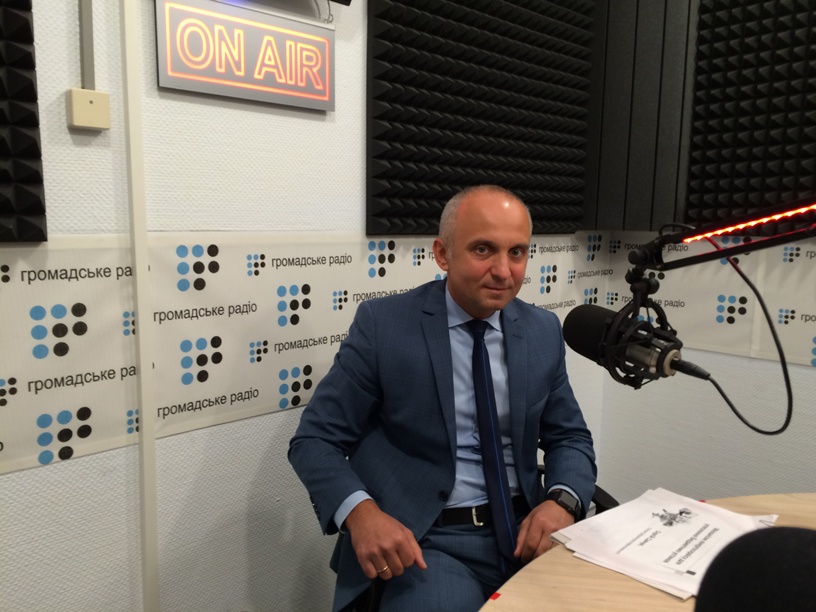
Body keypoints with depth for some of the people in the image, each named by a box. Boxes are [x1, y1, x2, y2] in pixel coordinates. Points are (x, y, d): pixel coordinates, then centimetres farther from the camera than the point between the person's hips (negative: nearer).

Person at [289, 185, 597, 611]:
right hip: (423, 543, -4)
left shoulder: (543, 332, 4)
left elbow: (569, 438, 11)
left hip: (525, 530, 5)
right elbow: (314, 440, -6)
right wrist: (361, 512, -25)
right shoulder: (383, 322, -9)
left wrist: (562, 501, -11)